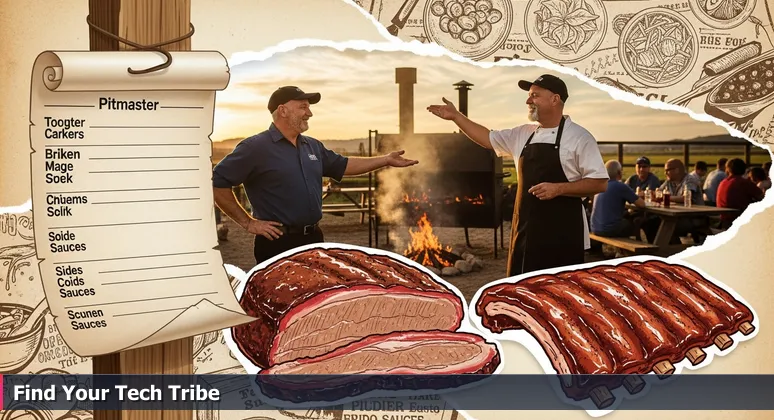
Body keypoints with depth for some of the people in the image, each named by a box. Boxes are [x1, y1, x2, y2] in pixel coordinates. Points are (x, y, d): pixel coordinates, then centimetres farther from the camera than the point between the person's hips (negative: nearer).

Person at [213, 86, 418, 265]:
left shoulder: (313, 146, 12)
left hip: (314, 238, 8)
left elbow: (342, 165, 24)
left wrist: (386, 160, 20)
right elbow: (217, 183, -13)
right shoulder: (255, 147, -12)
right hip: (278, 242, -7)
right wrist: (247, 222, -12)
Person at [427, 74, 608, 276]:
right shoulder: (523, 135, 11)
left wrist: (558, 188, -20)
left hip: (562, 232, -6)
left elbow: (600, 183, -9)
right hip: (526, 229, 6)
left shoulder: (578, 137, -7)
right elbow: (488, 138, 22)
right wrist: (456, 116, 15)